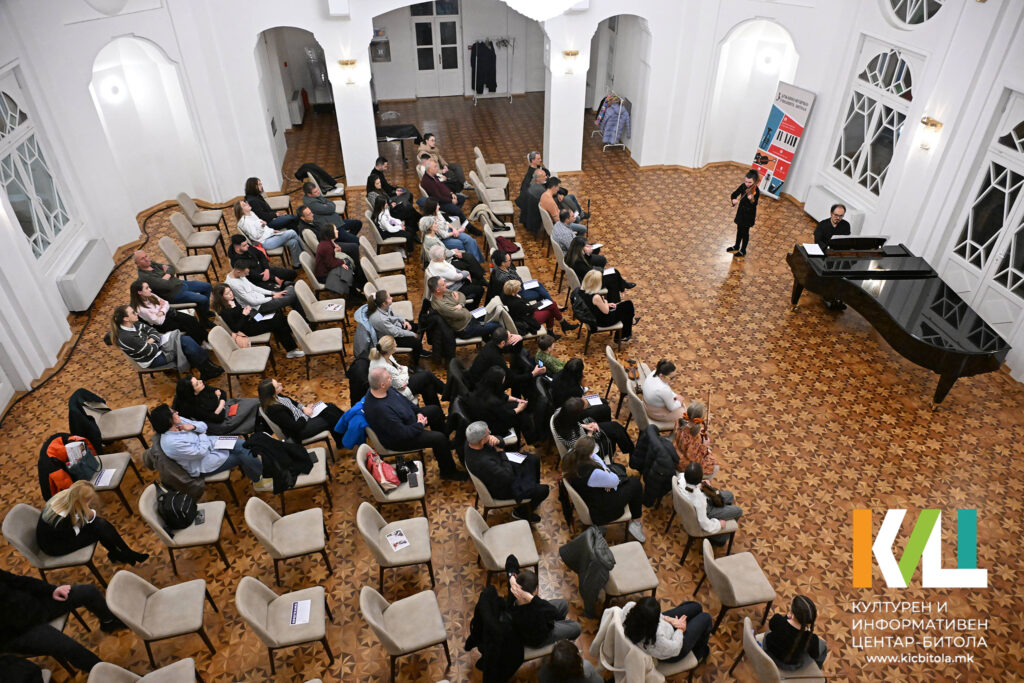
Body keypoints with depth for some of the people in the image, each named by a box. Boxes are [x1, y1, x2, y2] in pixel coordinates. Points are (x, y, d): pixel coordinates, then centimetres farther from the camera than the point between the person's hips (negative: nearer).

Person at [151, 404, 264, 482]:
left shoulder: (179, 421, -8)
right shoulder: (172, 443, -31)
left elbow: (203, 425, 3)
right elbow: (201, 452, -25)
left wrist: (193, 426, -18)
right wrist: (202, 435, -11)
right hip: (203, 465, -8)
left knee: (244, 446, -3)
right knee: (243, 456, -9)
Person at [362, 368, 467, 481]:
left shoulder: (386, 390, -13)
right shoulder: (380, 410, -40)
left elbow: (403, 399, 8)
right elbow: (402, 434, -33)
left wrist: (418, 412, -2)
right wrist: (420, 425, -18)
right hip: (397, 440, -10)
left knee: (436, 410, 15)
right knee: (439, 438, -17)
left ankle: (444, 445, 35)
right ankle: (448, 472, 8)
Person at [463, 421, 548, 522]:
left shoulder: (471, 441, -19)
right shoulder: (483, 462, -44)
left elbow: (501, 443, -2)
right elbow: (509, 477, -30)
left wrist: (497, 440, -27)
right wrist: (501, 452, -21)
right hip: (501, 489, -8)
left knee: (534, 458, 16)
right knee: (544, 490, -4)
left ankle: (533, 490, 40)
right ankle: (521, 512, 23)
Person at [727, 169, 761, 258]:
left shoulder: (756, 191, -24)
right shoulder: (743, 186, -6)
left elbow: (754, 205, -32)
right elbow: (734, 194, 0)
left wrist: (752, 200, -54)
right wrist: (734, 199, -22)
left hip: (749, 215, -6)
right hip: (741, 211, 6)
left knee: (745, 232, 7)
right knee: (739, 229, 22)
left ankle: (743, 251, 22)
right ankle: (736, 246, 41)